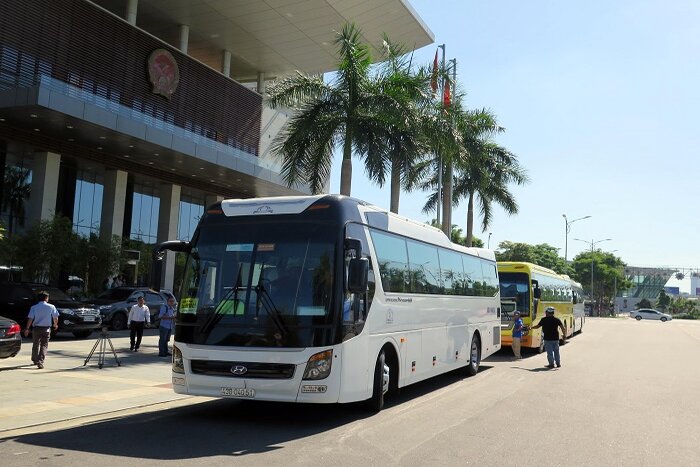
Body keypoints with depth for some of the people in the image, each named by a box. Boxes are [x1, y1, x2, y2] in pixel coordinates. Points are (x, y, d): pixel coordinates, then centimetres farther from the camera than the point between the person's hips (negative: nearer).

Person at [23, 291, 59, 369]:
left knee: (35, 345, 18)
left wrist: (27, 328, -2)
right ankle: (40, 361, -13)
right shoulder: (51, 307, -2)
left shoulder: (34, 307, 0)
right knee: (44, 345, 1)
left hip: (36, 328, 2)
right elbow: (55, 317, 4)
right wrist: (55, 324, 23)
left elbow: (30, 319, -6)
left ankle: (35, 360, 32)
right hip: (46, 328, -2)